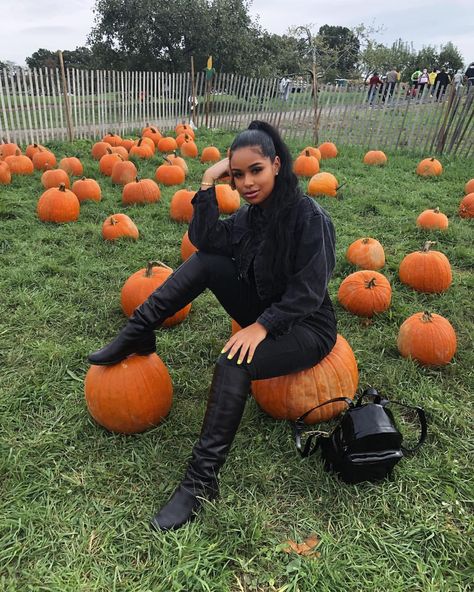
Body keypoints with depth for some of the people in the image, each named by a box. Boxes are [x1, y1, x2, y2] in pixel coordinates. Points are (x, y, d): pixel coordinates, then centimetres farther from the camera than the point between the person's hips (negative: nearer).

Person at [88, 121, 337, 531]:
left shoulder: (308, 215, -20)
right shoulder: (252, 213, 3)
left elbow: (308, 294, -23)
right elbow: (206, 240, -11)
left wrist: (261, 326, -31)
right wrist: (209, 183, -15)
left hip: (307, 326, -7)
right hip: (267, 313, 7)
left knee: (234, 363, -33)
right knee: (206, 263, -10)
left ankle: (202, 481, -20)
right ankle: (137, 335, -7)